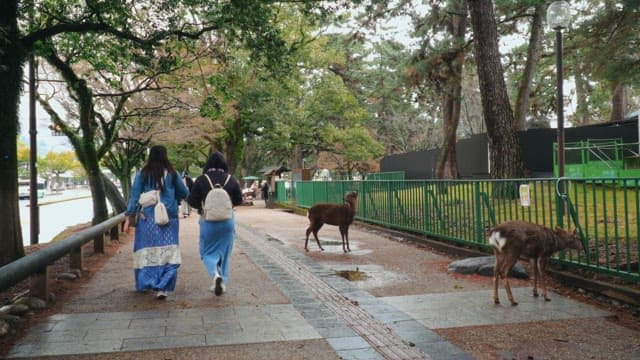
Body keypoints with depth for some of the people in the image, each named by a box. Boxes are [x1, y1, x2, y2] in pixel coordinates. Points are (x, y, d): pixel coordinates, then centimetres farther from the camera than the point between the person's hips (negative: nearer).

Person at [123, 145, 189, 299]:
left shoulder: (142, 174, 1)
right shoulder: (172, 174, 2)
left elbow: (134, 196, 2)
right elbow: (184, 193, 12)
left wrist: (128, 219, 6)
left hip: (148, 218, 0)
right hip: (169, 219, 0)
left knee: (146, 251, 13)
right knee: (167, 252, -1)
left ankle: (145, 283, 23)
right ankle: (163, 287, -10)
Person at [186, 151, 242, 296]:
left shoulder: (201, 180, -9)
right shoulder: (231, 180, -5)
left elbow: (192, 201, -7)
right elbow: (238, 200, 4)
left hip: (208, 222, -1)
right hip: (227, 221, 2)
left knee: (208, 251, 11)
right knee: (224, 252, 15)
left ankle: (215, 274, -16)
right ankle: (222, 282, 18)